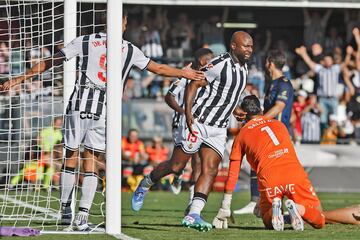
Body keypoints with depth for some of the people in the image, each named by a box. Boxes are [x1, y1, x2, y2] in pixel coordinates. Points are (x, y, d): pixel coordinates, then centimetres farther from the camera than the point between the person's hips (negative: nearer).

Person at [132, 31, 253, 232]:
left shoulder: (244, 68, 11)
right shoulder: (220, 65, -17)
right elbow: (193, 86, -17)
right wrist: (188, 114, -25)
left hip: (218, 129, 7)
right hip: (198, 121, -7)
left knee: (210, 170, -7)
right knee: (176, 166, 0)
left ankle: (193, 215, -12)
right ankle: (145, 185, 25)